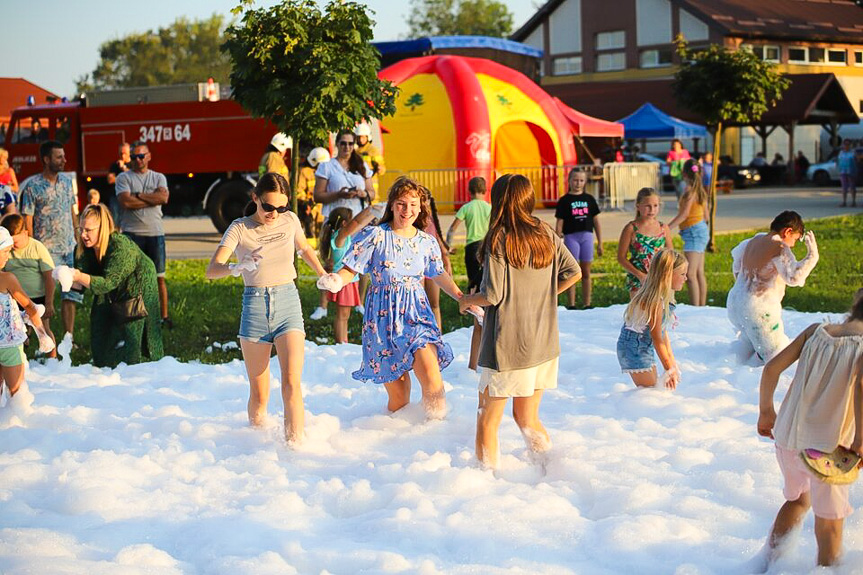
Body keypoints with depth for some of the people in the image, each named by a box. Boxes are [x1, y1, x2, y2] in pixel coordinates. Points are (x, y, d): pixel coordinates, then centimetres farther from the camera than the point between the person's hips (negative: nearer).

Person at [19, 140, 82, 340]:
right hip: (47, 250, -5)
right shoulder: (32, 186, -7)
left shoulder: (67, 181, 9)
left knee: (71, 293, 5)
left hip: (70, 248, 5)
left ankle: (68, 338, 13)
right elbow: (27, 221, -7)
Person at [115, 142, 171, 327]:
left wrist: (138, 195, -6)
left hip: (155, 233, 2)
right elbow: (126, 202, -12)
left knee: (159, 277, 4)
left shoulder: (158, 178, 13)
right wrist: (152, 199, -5)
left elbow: (164, 198, -7)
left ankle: (164, 316, 9)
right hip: (131, 233, -2)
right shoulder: (124, 178, 5)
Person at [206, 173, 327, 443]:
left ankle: (295, 444, -19)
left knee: (292, 383, -17)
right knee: (258, 395, 3)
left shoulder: (290, 220, 4)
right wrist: (237, 267, -35)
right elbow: (211, 270, -17)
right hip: (255, 306, -1)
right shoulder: (240, 228, -5)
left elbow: (304, 248, 28)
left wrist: (323, 275, 31)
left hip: (288, 302, 1)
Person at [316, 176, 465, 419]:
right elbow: (350, 269, -6)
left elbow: (440, 275, 22)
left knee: (432, 380, -20)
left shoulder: (427, 242, 7)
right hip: (385, 318, -2)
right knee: (398, 400, -2)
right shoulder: (376, 235, -5)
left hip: (417, 315, 2)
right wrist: (336, 281, -27)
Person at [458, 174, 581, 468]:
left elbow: (493, 295, -16)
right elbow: (573, 272, 5)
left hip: (507, 345, -6)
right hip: (544, 344, 6)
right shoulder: (546, 234, 4)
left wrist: (466, 300, 3)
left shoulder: (499, 239, -13)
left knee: (488, 420, 6)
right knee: (527, 417, 19)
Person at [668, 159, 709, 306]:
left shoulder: (690, 190, -14)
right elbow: (706, 214, 17)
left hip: (694, 231, -10)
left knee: (690, 274, -14)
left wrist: (667, 228, -25)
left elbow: (684, 214, -22)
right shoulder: (700, 190, 11)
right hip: (702, 228, 10)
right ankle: (702, 305, 22)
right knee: (699, 272, 16)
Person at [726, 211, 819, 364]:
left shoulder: (755, 240, 10)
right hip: (759, 311, -9)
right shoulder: (780, 249, -15)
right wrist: (812, 255, -23)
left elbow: (737, 254, 30)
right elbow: (794, 277, -29)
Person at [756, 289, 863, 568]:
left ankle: (770, 560, 33)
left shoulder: (816, 331, 3)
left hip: (788, 437, 5)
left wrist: (766, 411, 15)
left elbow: (772, 368, 1)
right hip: (827, 446, -5)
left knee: (798, 499, 30)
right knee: (830, 523, 14)